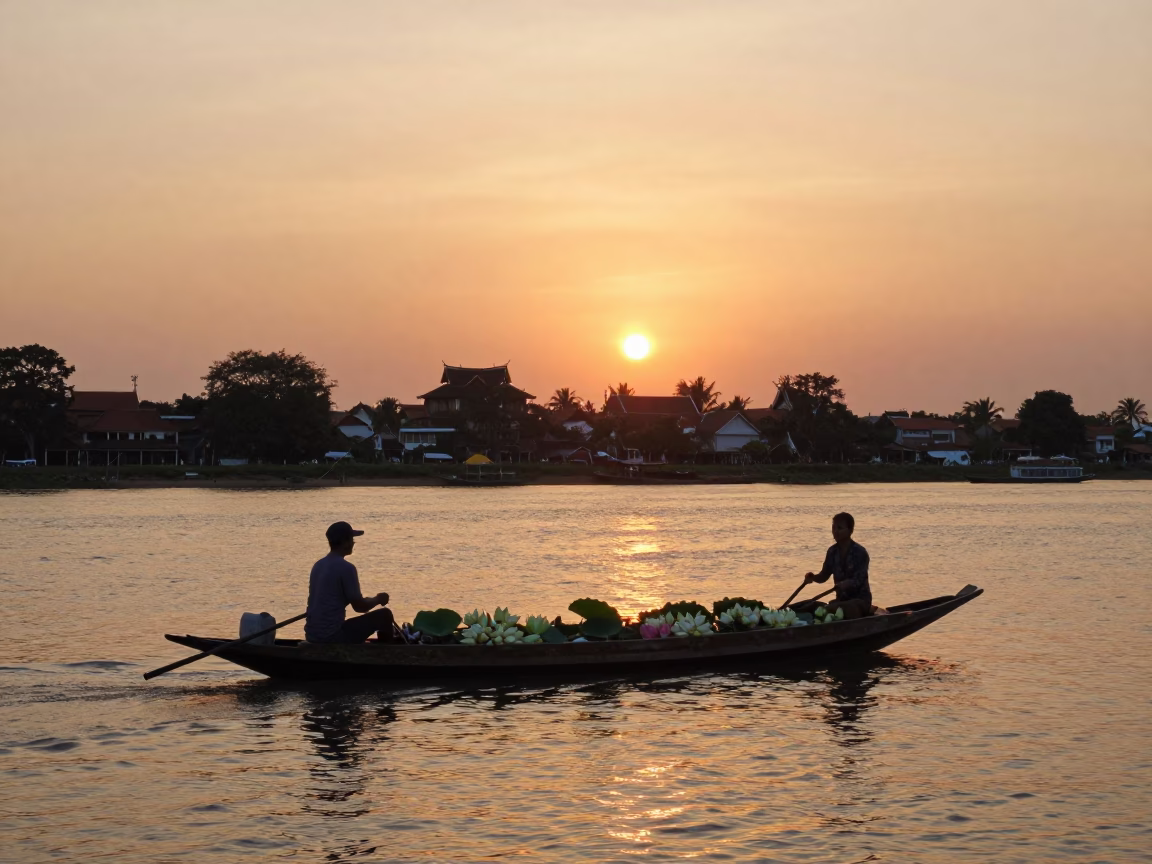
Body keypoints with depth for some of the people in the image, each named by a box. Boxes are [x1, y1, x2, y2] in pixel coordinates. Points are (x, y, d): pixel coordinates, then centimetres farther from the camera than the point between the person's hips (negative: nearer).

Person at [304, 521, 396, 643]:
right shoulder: (346, 568, -13)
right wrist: (378, 599, 12)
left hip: (312, 636, 9)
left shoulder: (318, 565, 11)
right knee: (385, 615, 4)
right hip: (332, 637, -9)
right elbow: (359, 606, -9)